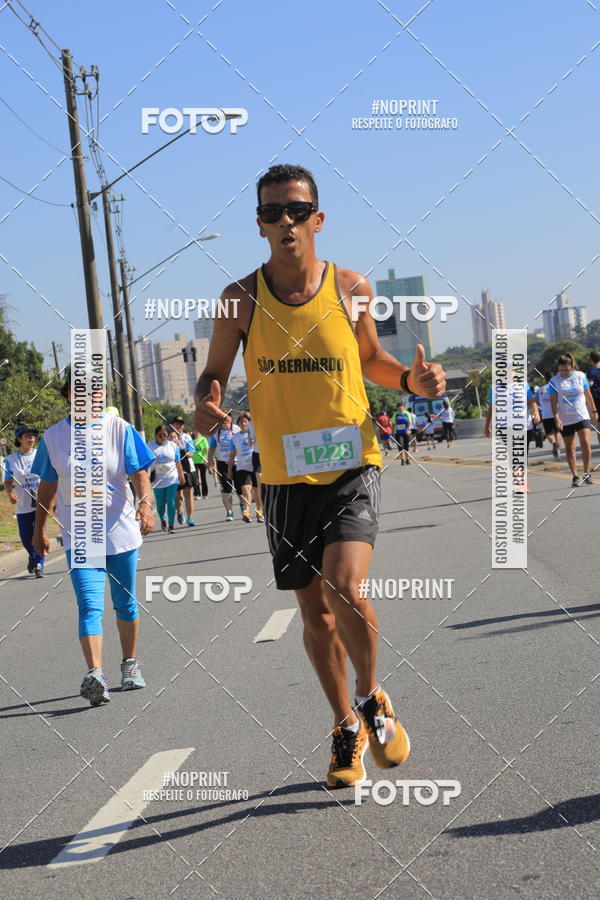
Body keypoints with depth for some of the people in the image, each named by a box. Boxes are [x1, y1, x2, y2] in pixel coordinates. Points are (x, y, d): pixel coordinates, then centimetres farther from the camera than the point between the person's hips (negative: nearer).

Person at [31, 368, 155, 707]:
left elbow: (139, 473, -7)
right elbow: (48, 486, 11)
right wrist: (40, 529, 16)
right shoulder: (54, 437, 2)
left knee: (126, 602, 13)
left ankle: (131, 663, 31)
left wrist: (146, 503, -25)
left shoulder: (120, 429, -2)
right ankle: (95, 675, -28)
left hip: (122, 529, 1)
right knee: (90, 605, -16)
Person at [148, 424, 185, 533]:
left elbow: (178, 462, 10)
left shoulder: (173, 446, 6)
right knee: (160, 503, 4)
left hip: (172, 479, 0)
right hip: (158, 480, 0)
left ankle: (171, 525, -1)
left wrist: (181, 476, 10)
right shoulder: (150, 446, 1)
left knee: (171, 502, -7)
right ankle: (162, 518, 34)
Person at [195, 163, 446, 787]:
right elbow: (213, 374, 5)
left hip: (352, 464, -1)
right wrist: (206, 402, -18)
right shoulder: (241, 299, -3)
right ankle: (347, 728, 31)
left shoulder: (351, 288, -2)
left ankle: (372, 699, 8)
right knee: (315, 612, 9)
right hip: (285, 476, 2)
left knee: (345, 588, -20)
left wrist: (410, 380, -6)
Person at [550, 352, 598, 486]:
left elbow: (588, 395, 10)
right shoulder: (554, 381, -4)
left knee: (585, 444, -12)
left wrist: (594, 411, 13)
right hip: (565, 420, 0)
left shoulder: (581, 376, 0)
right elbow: (553, 401, -6)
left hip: (582, 416, 0)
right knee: (569, 448, 4)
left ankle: (586, 473, 2)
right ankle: (575, 476, 12)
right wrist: (556, 418, -16)